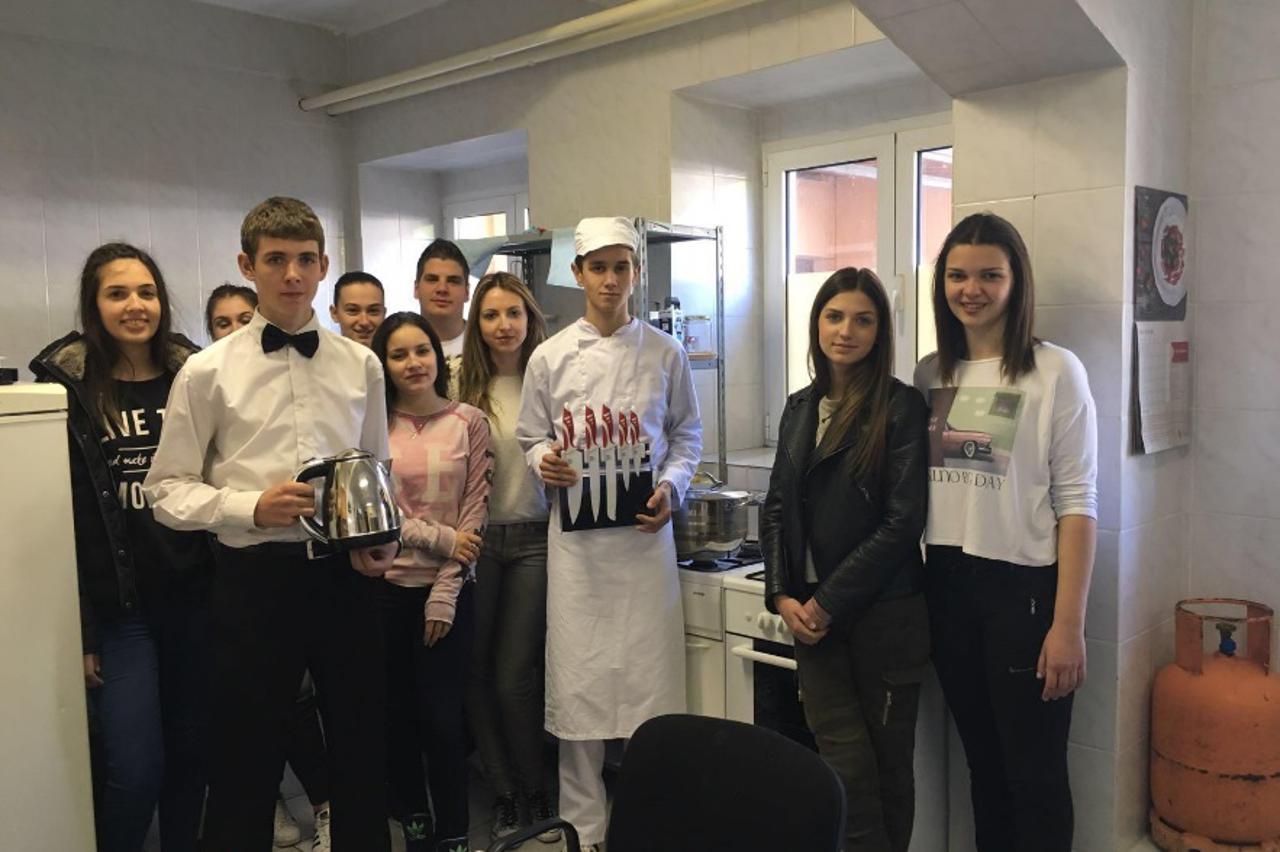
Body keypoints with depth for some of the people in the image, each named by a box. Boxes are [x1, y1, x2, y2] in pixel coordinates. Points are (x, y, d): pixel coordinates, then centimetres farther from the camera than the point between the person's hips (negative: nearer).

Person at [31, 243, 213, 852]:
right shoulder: (67, 385, -4)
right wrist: (79, 629, -7)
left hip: (193, 596, 3)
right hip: (118, 606, -3)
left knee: (191, 752, 12)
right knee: (135, 770, -4)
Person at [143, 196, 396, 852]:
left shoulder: (361, 365, 5)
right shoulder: (207, 371, -3)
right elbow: (167, 490, -2)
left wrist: (382, 540, -3)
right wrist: (252, 507, -17)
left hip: (344, 577, 3)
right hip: (254, 578, -2)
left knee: (359, 748, 17)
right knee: (246, 760, 10)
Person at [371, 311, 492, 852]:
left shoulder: (470, 422, 0)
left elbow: (474, 509, -3)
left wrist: (445, 592, -8)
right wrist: (441, 538, -14)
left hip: (450, 589, -1)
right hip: (386, 584, 2)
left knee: (442, 717, 0)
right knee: (397, 714, 11)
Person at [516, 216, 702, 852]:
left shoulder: (664, 353, 3)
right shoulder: (550, 357, 3)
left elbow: (687, 436, 10)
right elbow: (531, 438, 9)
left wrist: (671, 487, -7)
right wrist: (544, 461, -12)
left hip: (644, 531, 0)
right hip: (576, 534, 0)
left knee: (648, 674, 3)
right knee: (578, 677, 4)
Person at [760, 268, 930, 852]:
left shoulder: (901, 406, -7)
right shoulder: (800, 408, 10)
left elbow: (902, 521, -12)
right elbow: (777, 508, 12)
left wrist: (829, 603, -12)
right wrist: (782, 596, -1)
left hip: (885, 613, -4)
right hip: (812, 612, 4)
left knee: (887, 760, 8)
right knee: (844, 762, 2)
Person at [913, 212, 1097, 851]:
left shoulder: (1055, 372, -8)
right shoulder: (929, 374, 6)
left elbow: (1076, 506, -10)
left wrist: (1068, 624, -14)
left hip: (1024, 588, -4)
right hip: (948, 585, 5)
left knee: (1033, 772, 5)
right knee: (982, 762, 18)